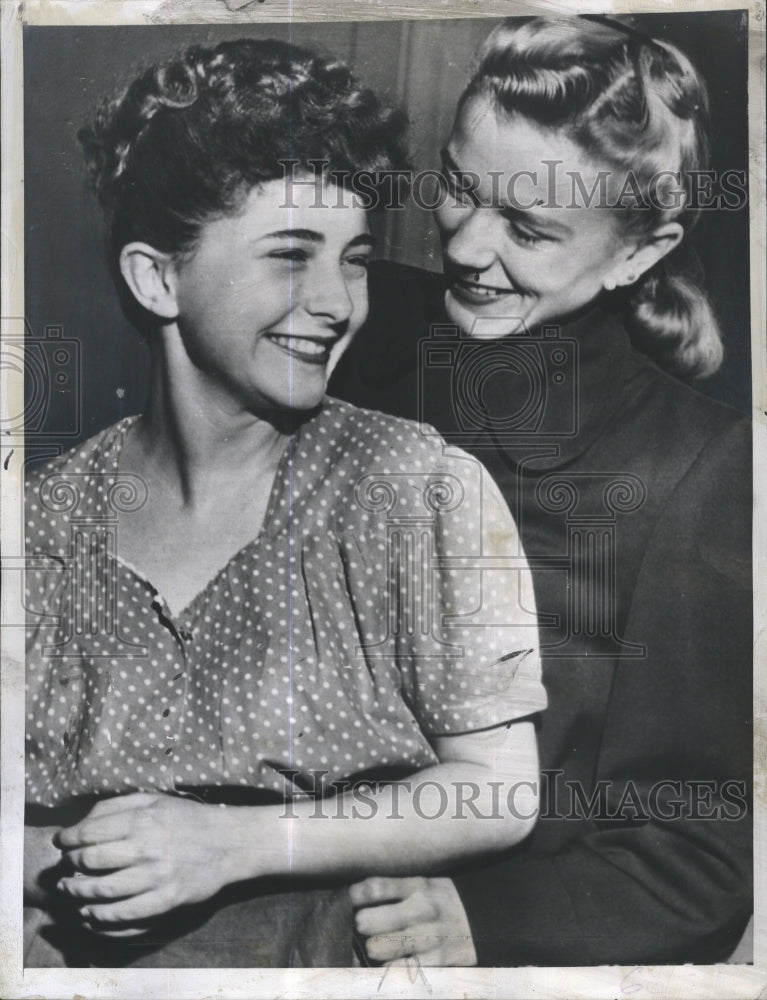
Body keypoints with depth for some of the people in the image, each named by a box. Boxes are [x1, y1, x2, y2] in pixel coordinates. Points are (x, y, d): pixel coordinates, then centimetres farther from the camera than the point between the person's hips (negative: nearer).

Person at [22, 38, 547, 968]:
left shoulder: (425, 489, -6)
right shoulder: (41, 520, 0)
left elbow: (499, 792, -6)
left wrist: (233, 843, -12)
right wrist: (56, 865, -16)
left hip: (341, 949, -1)